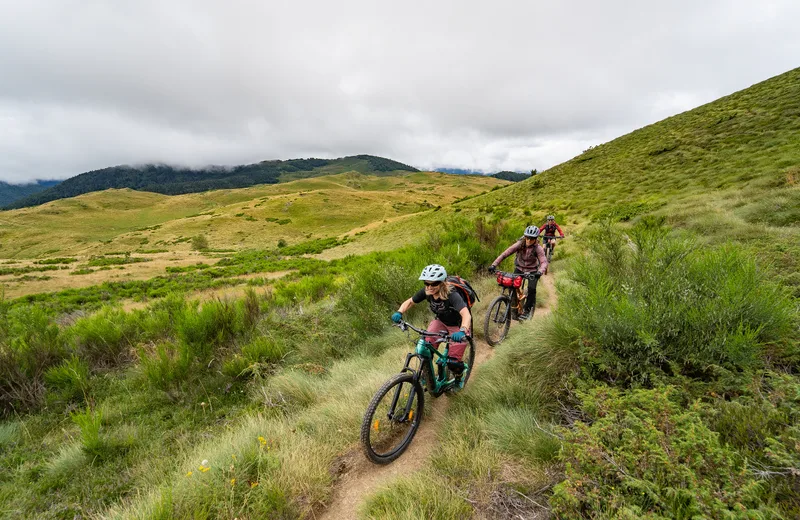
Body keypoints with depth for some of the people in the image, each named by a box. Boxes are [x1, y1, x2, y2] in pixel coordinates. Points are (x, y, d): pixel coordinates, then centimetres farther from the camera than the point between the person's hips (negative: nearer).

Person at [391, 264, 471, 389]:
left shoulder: (452, 295, -38)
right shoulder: (426, 292, -22)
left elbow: (466, 314, -51)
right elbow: (409, 302, -9)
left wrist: (462, 331, -69)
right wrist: (399, 312, -28)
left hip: (457, 326, -4)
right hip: (440, 321, 5)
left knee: (453, 362, -8)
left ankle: (458, 378, 27)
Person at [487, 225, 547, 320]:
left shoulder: (538, 248, -22)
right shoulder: (519, 244, -21)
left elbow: (544, 262, -32)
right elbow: (505, 254, -26)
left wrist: (540, 271, -54)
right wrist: (494, 265, -37)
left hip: (532, 270, -1)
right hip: (519, 268, 2)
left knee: (531, 289, -19)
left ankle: (527, 310, 2)